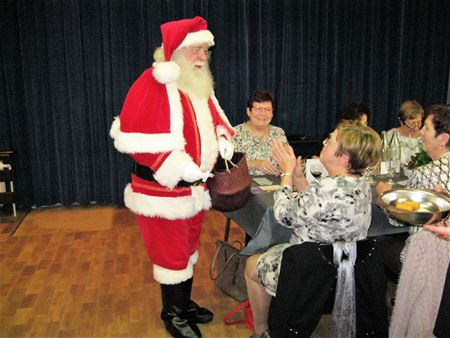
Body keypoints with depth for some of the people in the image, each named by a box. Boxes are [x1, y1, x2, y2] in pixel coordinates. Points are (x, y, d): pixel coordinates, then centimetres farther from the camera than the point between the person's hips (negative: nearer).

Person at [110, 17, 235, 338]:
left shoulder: (201, 84, 7)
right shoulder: (154, 82, -18)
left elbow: (215, 120, 21)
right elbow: (134, 137, -24)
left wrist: (223, 139, -3)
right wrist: (180, 168, -26)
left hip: (196, 187, 8)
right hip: (162, 188, -8)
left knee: (189, 248, 21)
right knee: (171, 253, 6)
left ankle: (185, 303, 41)